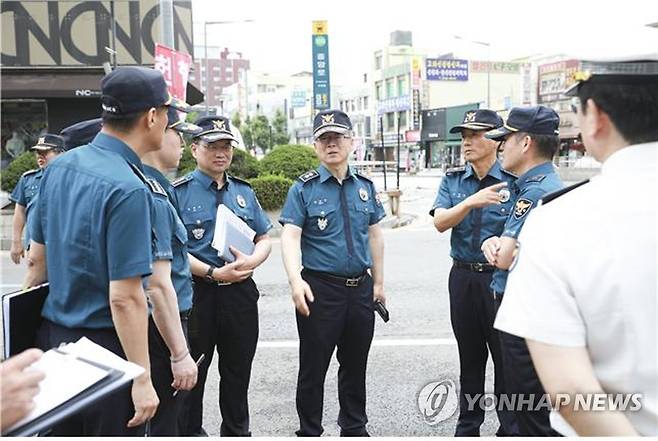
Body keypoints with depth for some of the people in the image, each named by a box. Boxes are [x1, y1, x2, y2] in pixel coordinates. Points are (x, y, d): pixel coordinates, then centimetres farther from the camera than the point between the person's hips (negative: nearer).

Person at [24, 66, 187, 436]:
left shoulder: (59, 166, 2)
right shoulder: (129, 189, -23)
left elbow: (37, 259, 11)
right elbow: (124, 298, -24)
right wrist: (142, 380, -18)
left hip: (52, 335, 8)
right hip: (106, 348, -7)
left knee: (62, 430, 21)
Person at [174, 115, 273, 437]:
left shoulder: (244, 191, 10)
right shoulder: (178, 192, -5)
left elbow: (264, 238, 13)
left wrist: (253, 260, -9)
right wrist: (213, 273, -20)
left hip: (241, 292, 5)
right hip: (196, 293, -4)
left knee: (238, 370, 17)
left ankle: (236, 431, 36)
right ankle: (189, 431, 31)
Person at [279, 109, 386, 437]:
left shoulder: (365, 186, 9)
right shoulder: (304, 188, -4)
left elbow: (374, 235, 13)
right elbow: (290, 237, -13)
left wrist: (378, 283, 12)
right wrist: (296, 281, -28)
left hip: (361, 289, 4)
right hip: (320, 289, -4)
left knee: (355, 366, 18)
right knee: (313, 367, 6)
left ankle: (354, 428, 36)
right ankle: (309, 432, 24)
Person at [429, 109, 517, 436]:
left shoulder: (514, 180, -6)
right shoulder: (453, 179, 6)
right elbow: (440, 222, -8)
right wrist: (471, 202, -24)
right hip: (463, 276, 4)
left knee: (505, 357, 5)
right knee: (469, 357, 16)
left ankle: (510, 428, 22)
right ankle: (468, 426, 31)